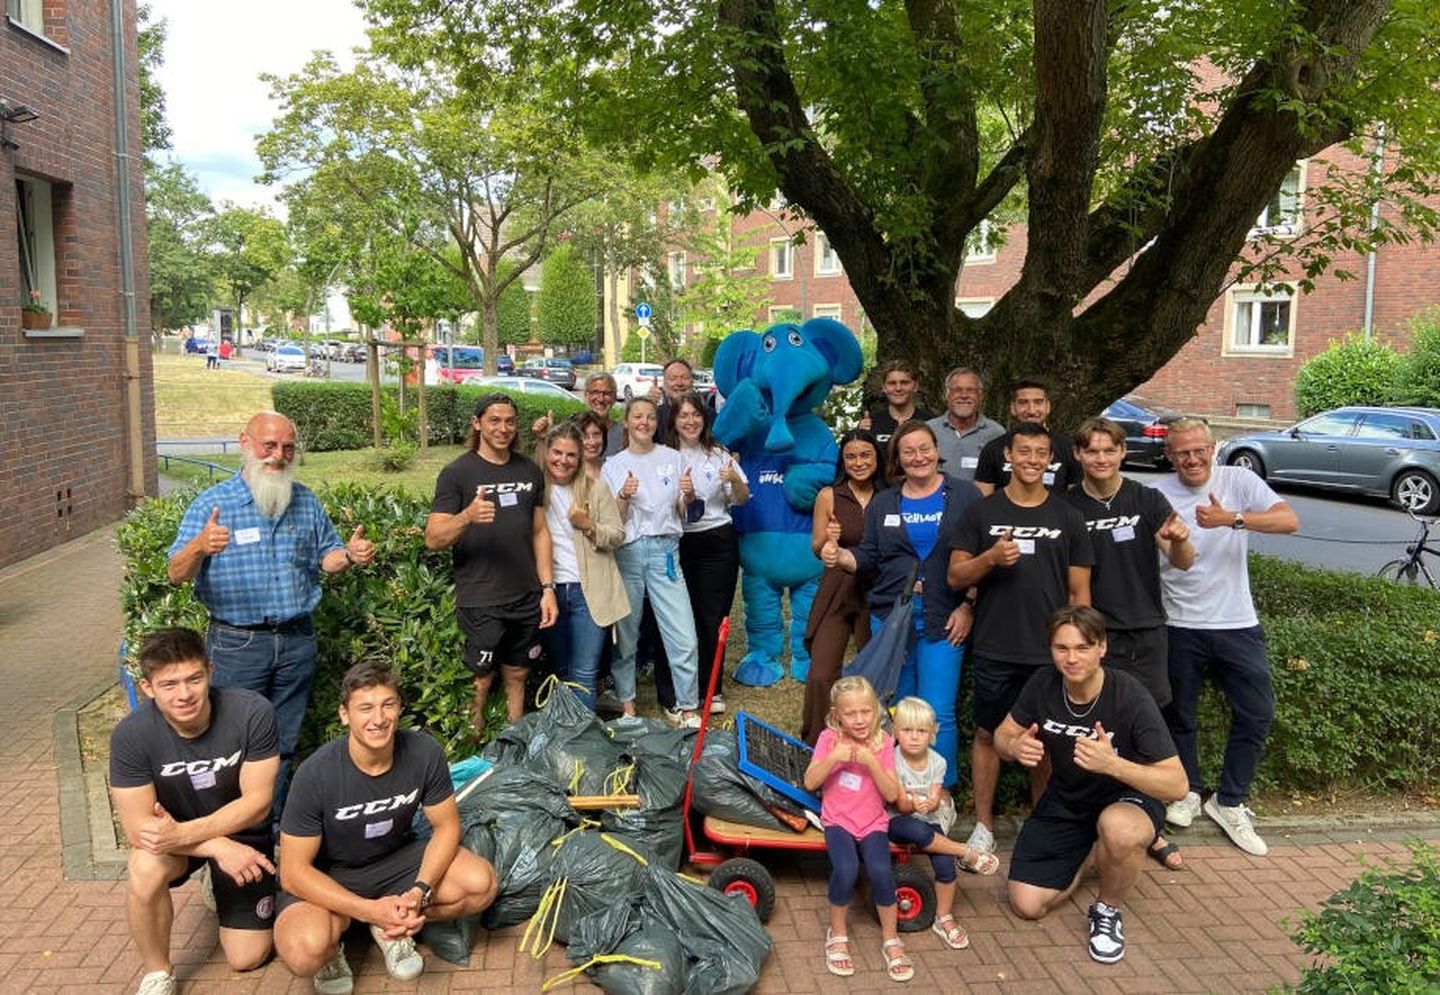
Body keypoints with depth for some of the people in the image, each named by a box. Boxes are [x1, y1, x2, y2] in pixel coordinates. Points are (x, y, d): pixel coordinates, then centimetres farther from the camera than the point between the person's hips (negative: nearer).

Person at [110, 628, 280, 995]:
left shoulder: (252, 712, -28)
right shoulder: (131, 735, -26)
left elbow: (257, 802, -23)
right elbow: (138, 827, -22)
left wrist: (182, 833, -35)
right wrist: (218, 847, -33)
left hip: (242, 832, 0)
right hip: (171, 833, 0)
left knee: (247, 959, 0)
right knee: (144, 869, -35)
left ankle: (218, 887, 32)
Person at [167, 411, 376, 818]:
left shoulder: (307, 502, 5)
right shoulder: (211, 504, -8)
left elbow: (326, 556, 13)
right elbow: (176, 574, -13)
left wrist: (351, 555, -10)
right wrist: (200, 546, -36)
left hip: (297, 641, 4)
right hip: (236, 643, -4)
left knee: (284, 743, 16)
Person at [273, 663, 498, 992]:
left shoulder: (425, 752, -19)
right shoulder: (316, 774, -26)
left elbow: (446, 826, -7)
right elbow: (294, 871, -21)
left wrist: (420, 892, -24)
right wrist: (370, 910, -29)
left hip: (397, 858, 4)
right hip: (328, 876, -3)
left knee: (482, 884, -20)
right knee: (304, 952, -34)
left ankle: (394, 927, 4)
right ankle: (334, 939, 3)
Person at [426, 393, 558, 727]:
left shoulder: (529, 471, 9)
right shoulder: (457, 472, -7)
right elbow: (433, 539, -12)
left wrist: (548, 588, 5)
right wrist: (467, 516, -32)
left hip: (526, 599, 5)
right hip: (480, 602, -4)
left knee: (517, 675, 14)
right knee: (479, 681, 3)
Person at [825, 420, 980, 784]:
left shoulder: (964, 495, 2)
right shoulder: (883, 503, 12)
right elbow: (867, 557, 8)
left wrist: (970, 607, -6)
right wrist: (838, 556, -13)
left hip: (944, 621, -3)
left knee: (938, 714, -5)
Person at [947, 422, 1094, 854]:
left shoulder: (1067, 517, 7)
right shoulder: (982, 512, 4)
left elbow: (1079, 591, 7)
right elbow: (956, 576, 2)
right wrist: (991, 558, -17)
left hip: (1050, 652, 1)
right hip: (993, 651, 0)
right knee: (987, 734, 7)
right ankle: (983, 826, 18)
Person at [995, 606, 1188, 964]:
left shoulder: (1131, 698, -26)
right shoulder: (1043, 685, -15)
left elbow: (1177, 785, -29)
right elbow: (1002, 736, -1)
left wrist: (1113, 764, -46)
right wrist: (1015, 748, -26)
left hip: (1126, 799, -4)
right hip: (1064, 803, 4)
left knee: (1117, 829, -40)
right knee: (1027, 905, -6)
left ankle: (1108, 910, -7)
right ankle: (1092, 852, 23)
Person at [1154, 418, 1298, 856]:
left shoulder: (1239, 481, -5)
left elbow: (1289, 521, -19)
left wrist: (1232, 518, -31)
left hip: (1237, 623, 1)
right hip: (1180, 626, 0)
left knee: (1257, 714, 2)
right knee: (1178, 714, 12)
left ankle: (1229, 802, 19)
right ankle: (1188, 792, 34)